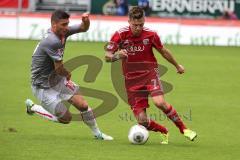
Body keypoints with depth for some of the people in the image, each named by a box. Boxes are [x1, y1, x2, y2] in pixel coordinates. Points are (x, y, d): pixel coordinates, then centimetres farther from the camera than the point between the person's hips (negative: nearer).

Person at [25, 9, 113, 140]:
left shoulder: (63, 32, -4)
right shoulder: (52, 41, -31)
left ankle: (97, 133, 18)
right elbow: (59, 69, -24)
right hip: (43, 86, -8)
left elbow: (83, 28, 9)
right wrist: (68, 75, -2)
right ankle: (33, 107, 17)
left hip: (57, 79, 8)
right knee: (66, 118, -1)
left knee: (83, 105, -2)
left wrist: (86, 20, -15)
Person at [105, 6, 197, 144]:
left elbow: (164, 51, 11)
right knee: (142, 121, -7)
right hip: (132, 79, 1)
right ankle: (164, 132, 22)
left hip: (150, 73, -1)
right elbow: (107, 57, -9)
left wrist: (177, 66, 25)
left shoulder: (150, 35, -8)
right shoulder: (120, 35, -10)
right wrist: (117, 56, -33)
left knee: (160, 102, -29)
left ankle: (183, 129, -11)